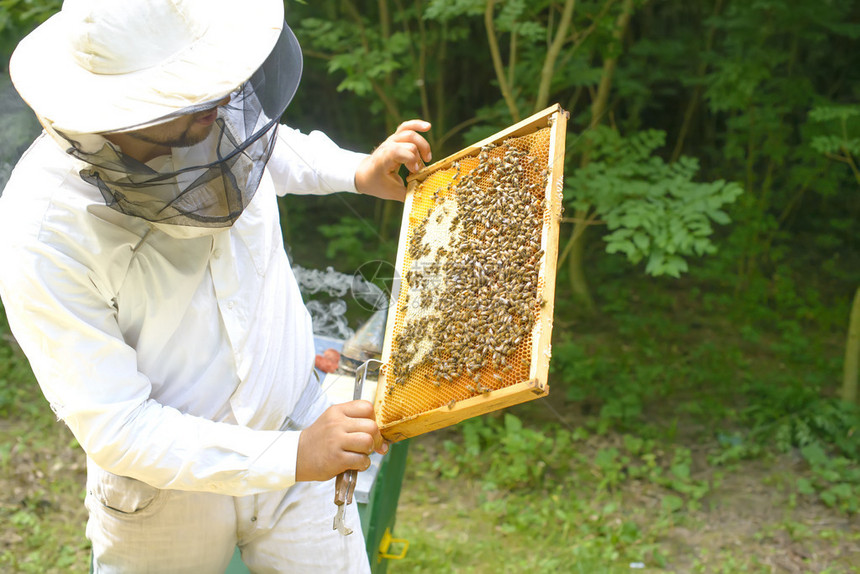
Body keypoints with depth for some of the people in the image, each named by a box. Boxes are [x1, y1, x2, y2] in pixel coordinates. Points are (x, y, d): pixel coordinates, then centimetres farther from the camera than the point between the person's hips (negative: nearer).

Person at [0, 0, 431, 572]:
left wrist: (359, 172, -2)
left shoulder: (219, 110, -15)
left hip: (296, 427, 4)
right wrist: (291, 457, -35)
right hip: (164, 487, -3)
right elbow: (116, 427, -28)